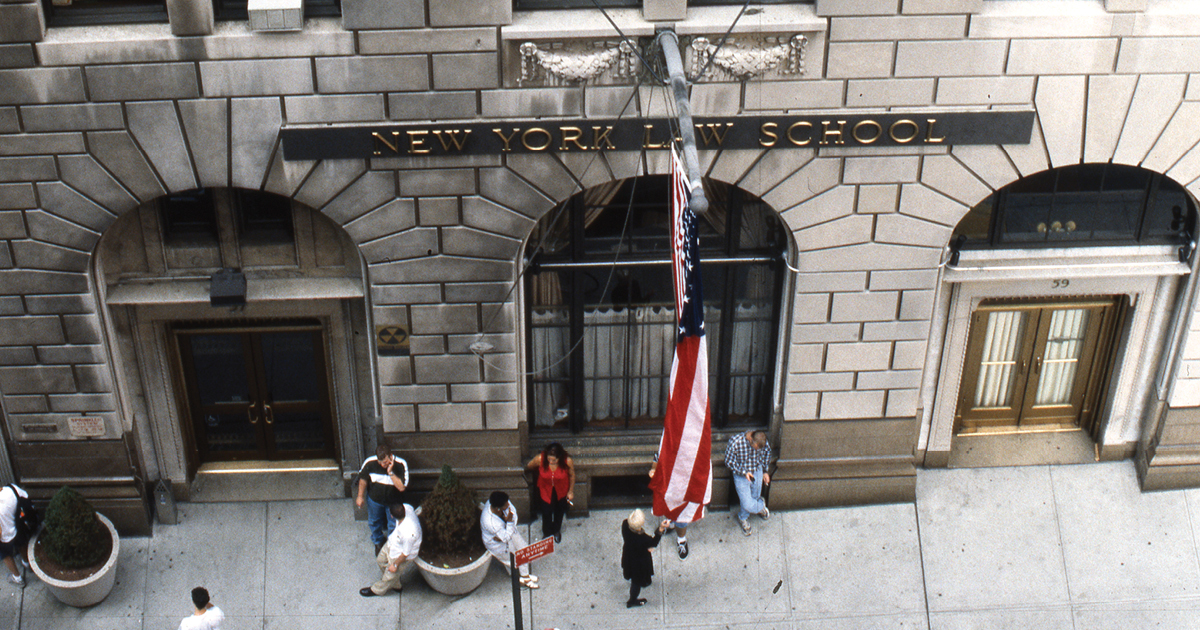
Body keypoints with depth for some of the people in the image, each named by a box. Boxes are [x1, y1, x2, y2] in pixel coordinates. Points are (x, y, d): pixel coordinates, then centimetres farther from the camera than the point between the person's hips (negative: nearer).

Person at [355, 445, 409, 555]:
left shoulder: (401, 465, -32)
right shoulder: (370, 463, -27)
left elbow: (401, 487, -35)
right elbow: (363, 479, -8)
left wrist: (390, 472, -43)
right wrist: (360, 496, 2)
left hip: (394, 501, -2)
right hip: (374, 499, 2)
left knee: (393, 525, 20)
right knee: (374, 522, 26)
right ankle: (378, 542, 57)